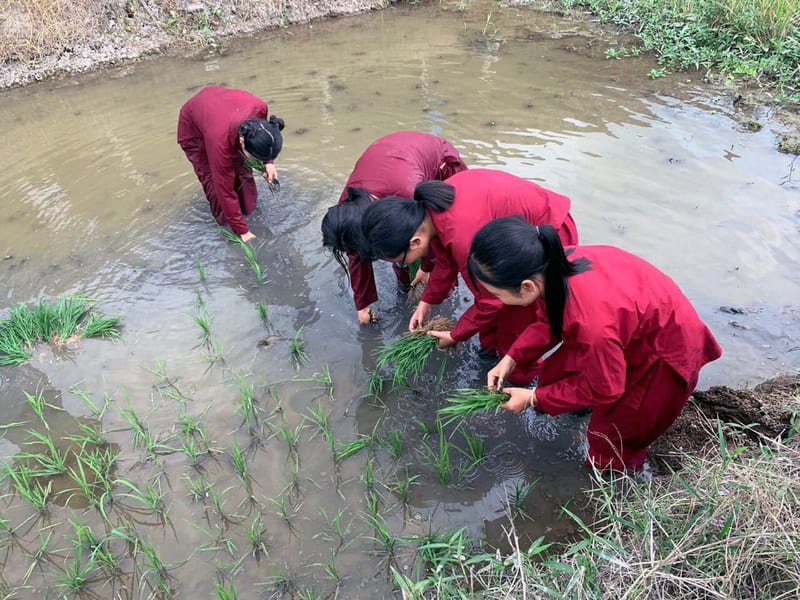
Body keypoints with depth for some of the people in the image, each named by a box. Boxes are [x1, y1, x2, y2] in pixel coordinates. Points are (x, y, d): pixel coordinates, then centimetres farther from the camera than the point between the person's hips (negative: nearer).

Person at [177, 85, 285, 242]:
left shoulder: (259, 107, -37)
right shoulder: (220, 142, -46)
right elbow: (225, 190, -34)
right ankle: (223, 219, 11)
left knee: (241, 168, 1)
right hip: (193, 128, -4)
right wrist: (243, 231, -28)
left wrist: (268, 162, -18)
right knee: (213, 178, -11)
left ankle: (248, 208, 22)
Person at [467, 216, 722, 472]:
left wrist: (534, 399, -15)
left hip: (665, 354, -6)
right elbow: (549, 322, -1)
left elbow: (604, 390, -23)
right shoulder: (551, 267, -25)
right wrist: (511, 359, -10)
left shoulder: (592, 324, -46)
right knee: (553, 374, 11)